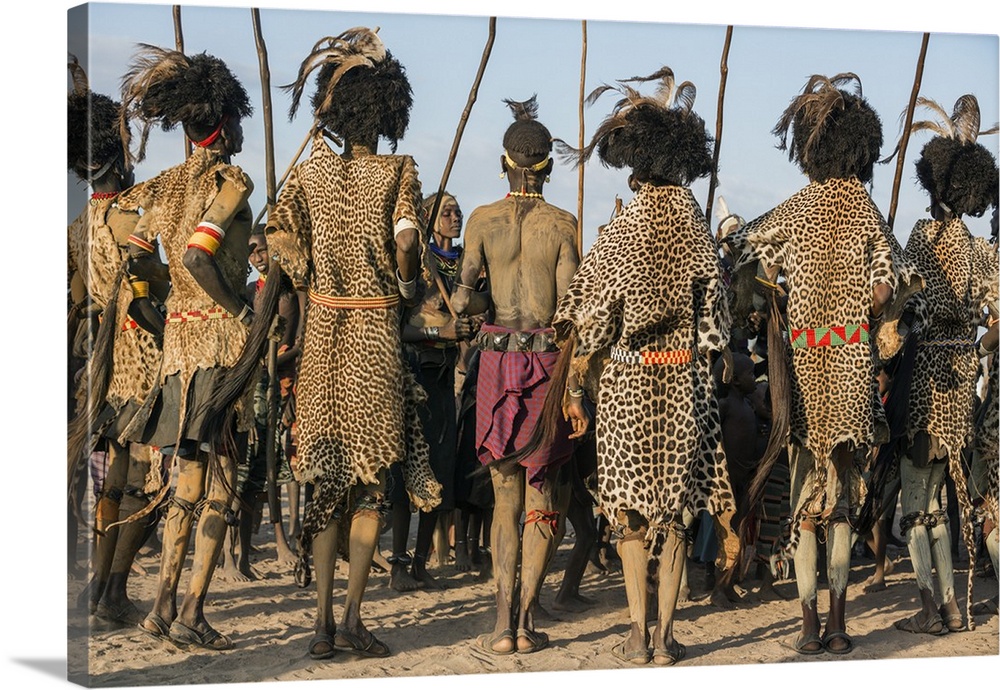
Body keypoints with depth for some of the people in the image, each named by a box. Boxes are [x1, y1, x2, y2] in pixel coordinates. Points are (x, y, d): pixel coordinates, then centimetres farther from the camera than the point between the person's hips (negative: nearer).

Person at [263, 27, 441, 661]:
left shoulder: (313, 168, 5)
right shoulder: (398, 171, -5)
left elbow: (280, 237, 2)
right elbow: (406, 244, -14)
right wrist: (408, 288, 5)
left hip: (323, 329, 3)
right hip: (377, 330, -3)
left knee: (329, 472, 10)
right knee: (373, 475, 4)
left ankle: (323, 619, 9)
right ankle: (353, 619, 0)